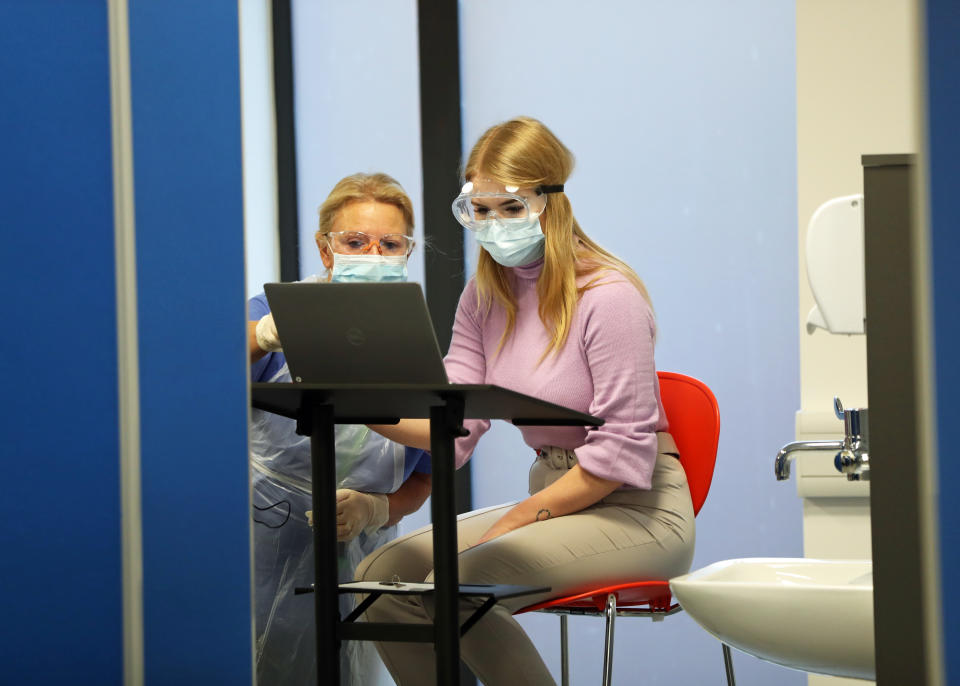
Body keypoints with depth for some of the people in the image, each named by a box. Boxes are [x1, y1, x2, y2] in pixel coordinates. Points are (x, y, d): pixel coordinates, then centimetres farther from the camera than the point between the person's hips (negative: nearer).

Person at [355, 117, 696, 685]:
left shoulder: (608, 297, -15)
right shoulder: (485, 298, 8)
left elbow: (622, 454, -16)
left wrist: (517, 519, -16)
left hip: (636, 510, -8)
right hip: (554, 498, 8)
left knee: (459, 587, -28)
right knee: (381, 576, -10)